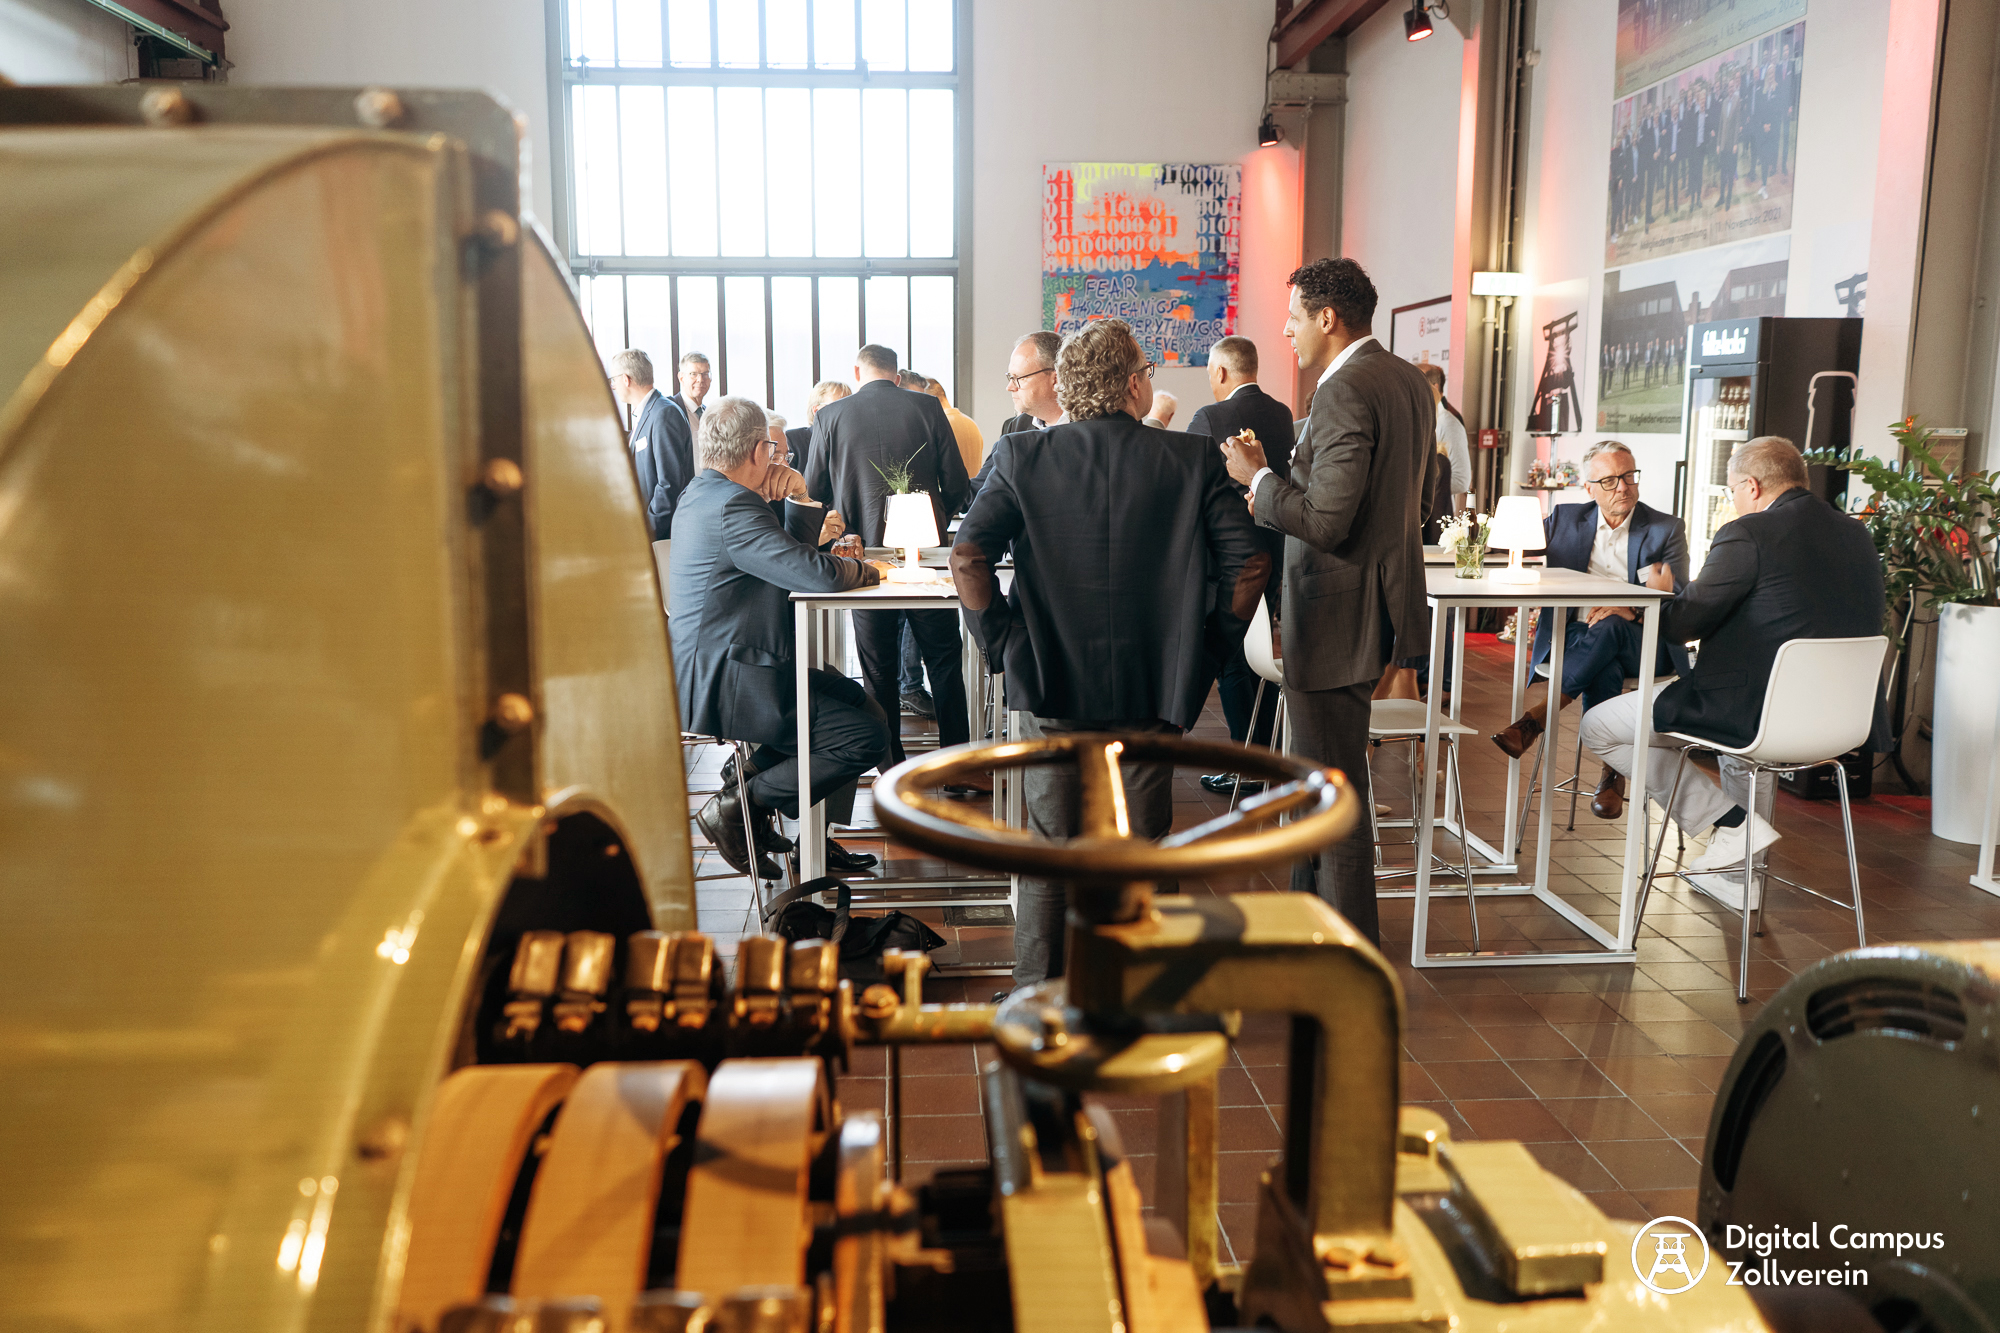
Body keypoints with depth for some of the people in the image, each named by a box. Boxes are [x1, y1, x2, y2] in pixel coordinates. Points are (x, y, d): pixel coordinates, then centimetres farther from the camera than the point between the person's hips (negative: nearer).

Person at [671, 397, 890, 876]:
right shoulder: (732, 506, -21)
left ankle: (751, 775, 20)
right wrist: (868, 569, -6)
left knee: (853, 697, 21)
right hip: (725, 687, -11)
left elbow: (792, 558, 20)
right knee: (868, 736, -15)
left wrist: (800, 500, 3)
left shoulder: (702, 493, 13)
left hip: (707, 670, 11)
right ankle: (735, 807, -5)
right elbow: (819, 574, -27)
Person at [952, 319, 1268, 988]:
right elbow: (1249, 562, -6)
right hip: (1154, 687, 0)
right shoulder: (1194, 459, -4)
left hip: (1052, 683, 0)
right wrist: (1208, 640, 5)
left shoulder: (1021, 456, -4)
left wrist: (1002, 640, -3)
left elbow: (968, 554, -13)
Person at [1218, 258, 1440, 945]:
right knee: (1317, 773, 23)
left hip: (1338, 617, -11)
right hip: (1386, 598, 11)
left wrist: (1258, 477, -11)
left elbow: (1325, 520, -27)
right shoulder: (1409, 380, 11)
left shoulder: (1344, 391, -21)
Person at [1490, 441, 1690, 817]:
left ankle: (1535, 717, -40)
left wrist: (1633, 610, -26)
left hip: (1644, 645, -1)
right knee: (1604, 670, -36)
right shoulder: (1564, 519, 14)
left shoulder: (1667, 529, 6)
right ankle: (1611, 772, -30)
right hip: (1575, 636, 1)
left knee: (1609, 628, -38)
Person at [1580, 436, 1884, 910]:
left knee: (1598, 727, 5)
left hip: (1754, 717, -8)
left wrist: (1659, 595, 12)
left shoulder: (1747, 535, -14)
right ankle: (1740, 873, 43)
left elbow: (1681, 625, -10)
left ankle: (1731, 822, 0)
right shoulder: (1859, 537, 9)